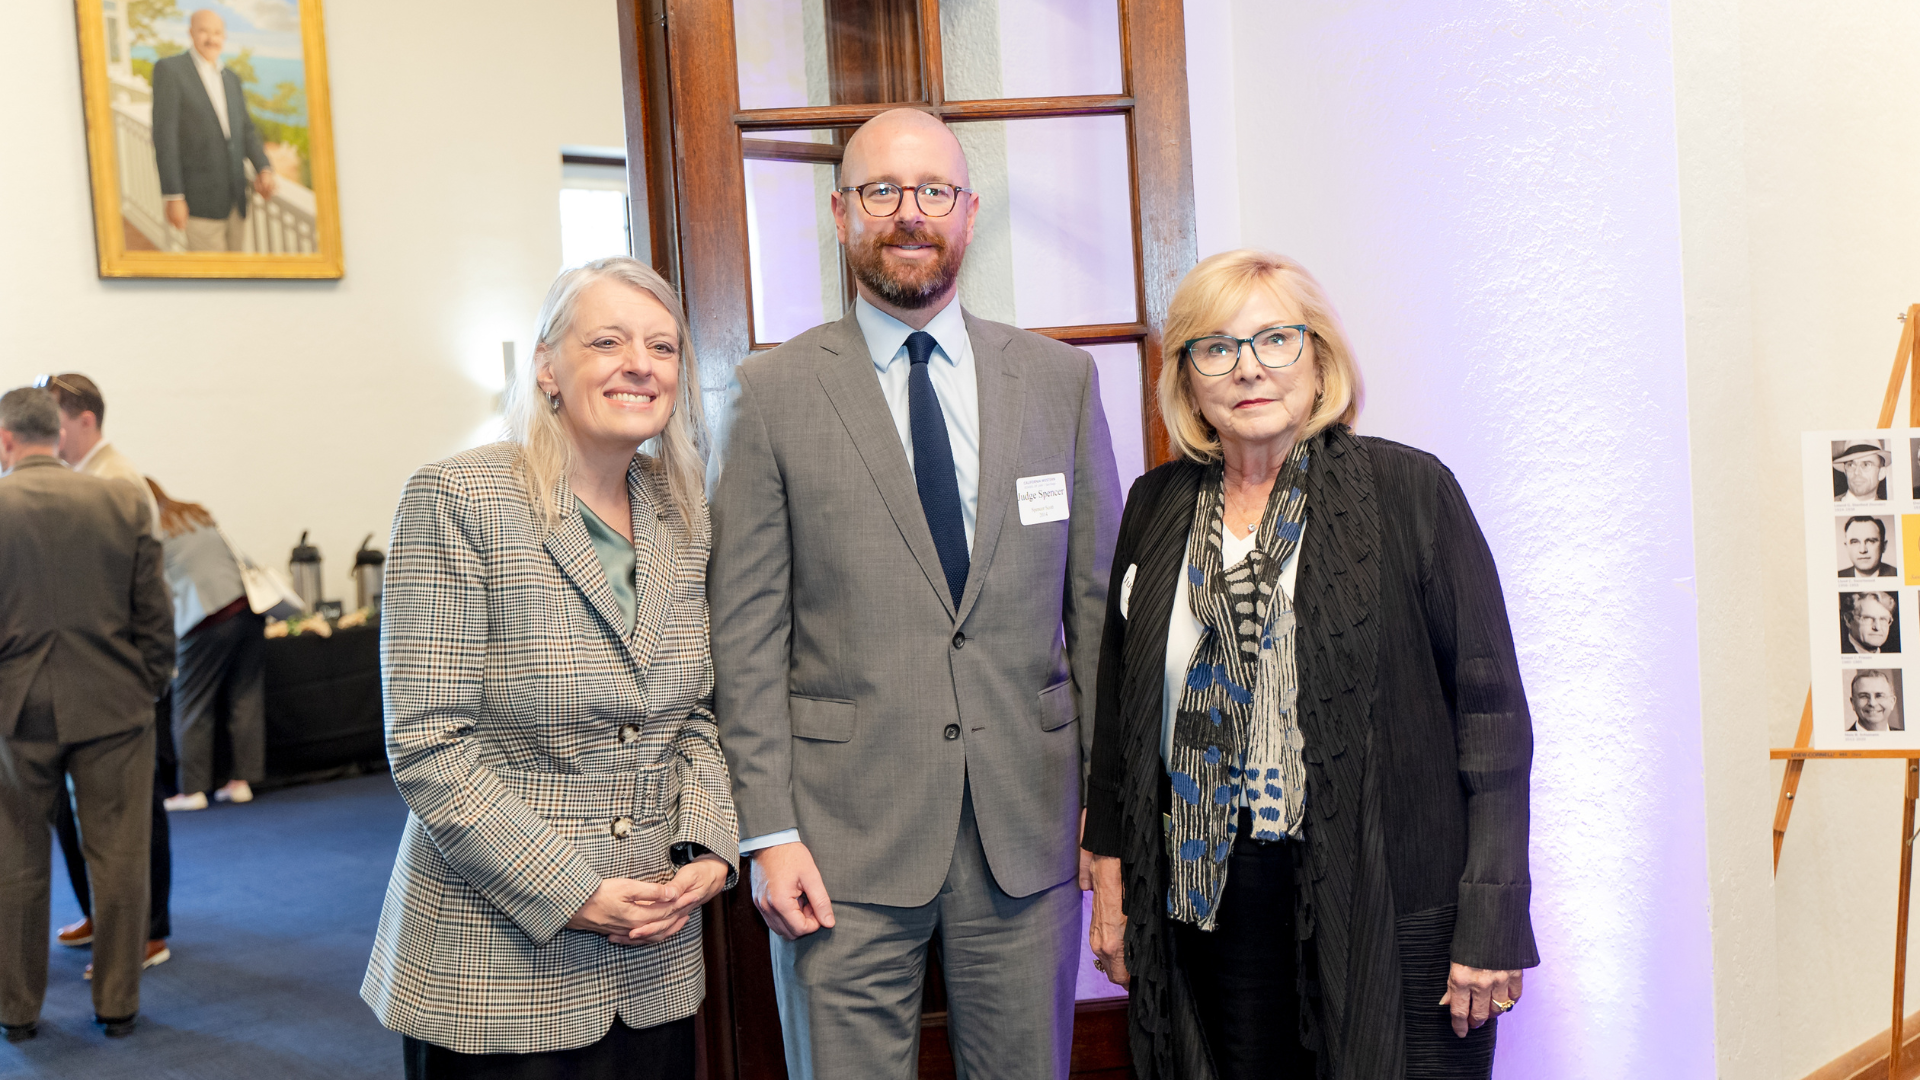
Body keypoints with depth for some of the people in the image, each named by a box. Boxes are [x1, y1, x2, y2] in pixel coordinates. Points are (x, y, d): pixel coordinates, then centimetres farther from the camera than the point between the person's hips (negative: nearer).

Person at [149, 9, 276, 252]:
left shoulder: (231, 79, 15)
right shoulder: (169, 68, -7)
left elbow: (246, 132, 11)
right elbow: (164, 135, -12)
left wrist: (264, 170, -11)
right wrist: (173, 197, -18)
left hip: (235, 201, 7)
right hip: (200, 201, -7)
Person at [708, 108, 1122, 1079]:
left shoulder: (1060, 379, 6)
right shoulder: (774, 394, -1)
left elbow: (1095, 599, 6)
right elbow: (748, 631, -2)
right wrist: (769, 830, -7)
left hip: (1027, 821, 2)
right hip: (844, 832, -2)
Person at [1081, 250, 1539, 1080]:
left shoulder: (1410, 492, -5)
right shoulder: (1156, 507, 7)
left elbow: (1492, 712, -6)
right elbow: (1120, 702, 14)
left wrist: (1491, 921, -10)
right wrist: (1110, 871, 11)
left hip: (1395, 917, -3)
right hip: (1210, 909, 3)